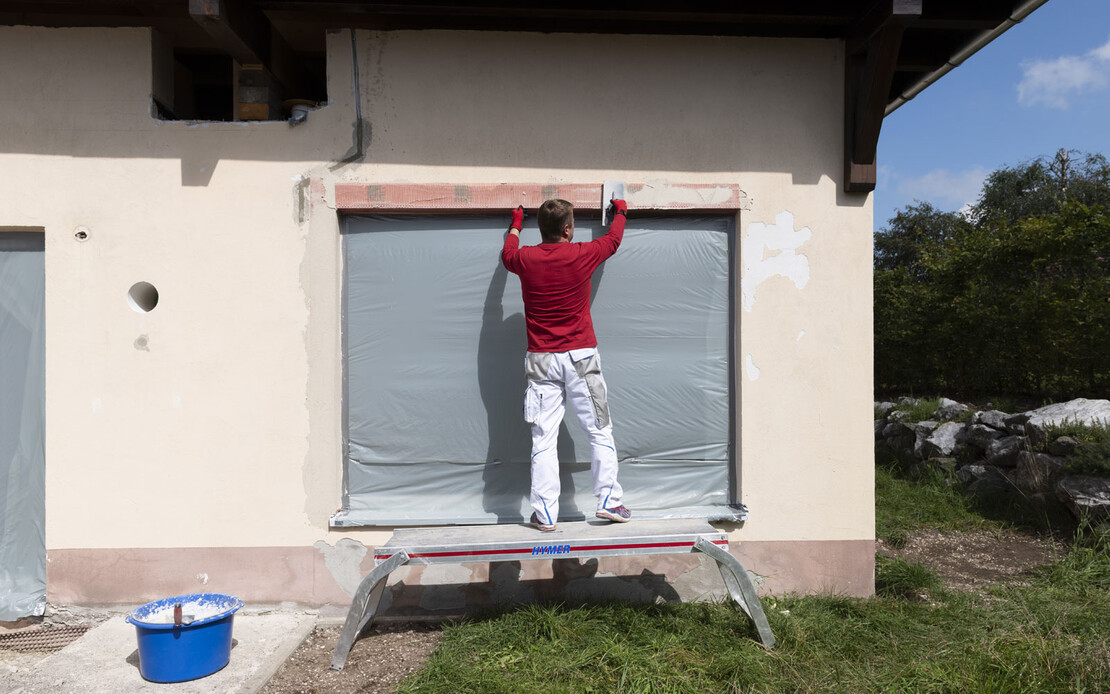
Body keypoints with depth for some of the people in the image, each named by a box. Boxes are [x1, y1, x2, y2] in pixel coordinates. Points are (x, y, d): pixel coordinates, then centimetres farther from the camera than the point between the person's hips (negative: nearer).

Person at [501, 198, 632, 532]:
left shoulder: (526, 259, 0)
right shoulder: (583, 254, -3)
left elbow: (507, 253, 26)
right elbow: (613, 239, 19)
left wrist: (516, 225, 45)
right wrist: (620, 212, 39)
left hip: (541, 361, 1)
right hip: (580, 357, -1)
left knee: (544, 439, 3)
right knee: (600, 432, 10)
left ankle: (545, 515, 6)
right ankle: (609, 501, 14)